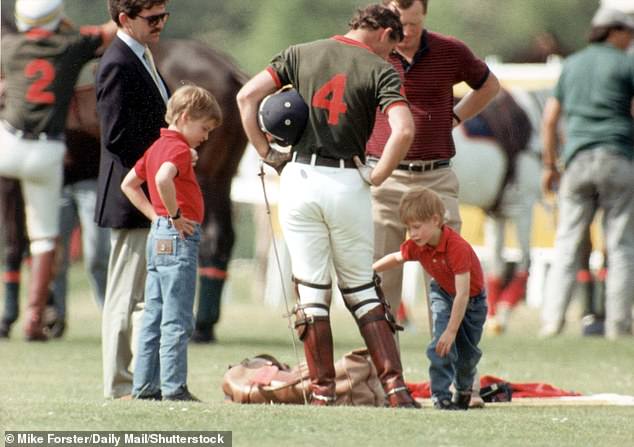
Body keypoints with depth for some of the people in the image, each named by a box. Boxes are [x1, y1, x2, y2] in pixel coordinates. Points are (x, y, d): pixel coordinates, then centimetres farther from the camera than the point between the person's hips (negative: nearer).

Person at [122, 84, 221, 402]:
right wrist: (175, 215, -20)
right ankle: (173, 389, -8)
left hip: (159, 237, 10)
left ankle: (144, 387, 14)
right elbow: (163, 179, -32)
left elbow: (129, 184, 24)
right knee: (177, 320, -7)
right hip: (179, 237, -10)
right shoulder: (178, 148, -12)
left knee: (154, 318, 11)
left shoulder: (157, 146, 16)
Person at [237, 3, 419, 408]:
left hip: (299, 180, 1)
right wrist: (378, 176, -4)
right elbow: (404, 131, -17)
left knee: (311, 291, 5)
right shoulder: (379, 70, -1)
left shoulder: (301, 54, 8)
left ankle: (323, 393, 5)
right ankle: (396, 389, 2)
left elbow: (248, 96, 0)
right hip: (348, 184, -1)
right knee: (361, 290, 9)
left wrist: (266, 153, 4)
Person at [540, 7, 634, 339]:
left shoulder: (572, 65, 15)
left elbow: (550, 119, 13)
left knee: (568, 241, 5)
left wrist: (550, 165, 18)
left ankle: (553, 317, -7)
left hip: (578, 161, 4)